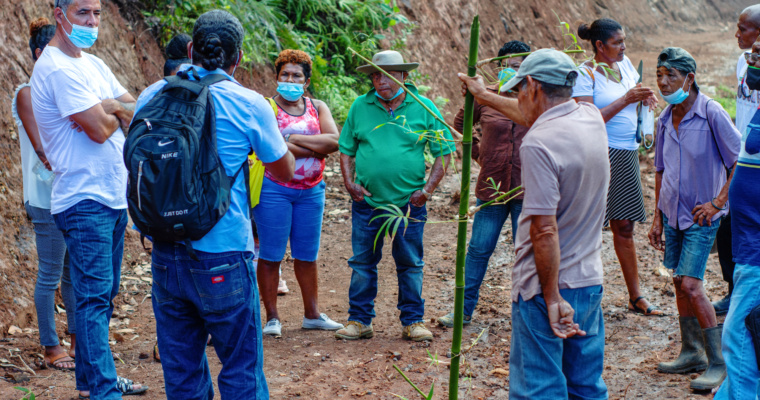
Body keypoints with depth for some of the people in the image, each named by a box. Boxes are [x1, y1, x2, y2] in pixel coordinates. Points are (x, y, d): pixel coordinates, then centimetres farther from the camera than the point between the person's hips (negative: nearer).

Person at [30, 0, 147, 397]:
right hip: (85, 201, -9)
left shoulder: (93, 64, 15)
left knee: (101, 294, 14)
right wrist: (116, 113, 2)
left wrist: (109, 108, -9)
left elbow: (139, 111, 10)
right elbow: (99, 130, -19)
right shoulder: (57, 68, -15)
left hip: (112, 198, 9)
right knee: (94, 297, -10)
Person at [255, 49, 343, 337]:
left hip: (311, 191, 4)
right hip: (274, 189, -4)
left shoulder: (317, 108, 10)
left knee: (307, 254, 11)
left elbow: (334, 140, -7)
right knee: (271, 254, -2)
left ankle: (312, 314, 20)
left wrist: (294, 139, -14)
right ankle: (272, 317, 6)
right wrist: (316, 149, -12)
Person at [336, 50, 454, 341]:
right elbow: (346, 150, 11)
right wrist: (349, 183, -4)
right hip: (367, 201, 2)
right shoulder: (360, 107, 5)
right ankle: (359, 321, 15)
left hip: (409, 203, -1)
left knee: (410, 265, 6)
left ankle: (413, 321, 16)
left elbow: (444, 153, 2)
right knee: (362, 263, 6)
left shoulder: (424, 108, 0)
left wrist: (427, 190, -7)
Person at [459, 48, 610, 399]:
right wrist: (485, 97, 39)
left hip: (546, 287, -8)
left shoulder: (538, 143, -21)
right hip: (590, 281, 8)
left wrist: (553, 298, -19)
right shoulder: (591, 119, 4)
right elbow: (535, 116, 26)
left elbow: (545, 230, -24)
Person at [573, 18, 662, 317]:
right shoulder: (585, 74, -11)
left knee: (624, 225, 13)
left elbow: (637, 95, 23)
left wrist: (645, 98, 0)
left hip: (627, 155, 7)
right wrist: (626, 99, -21)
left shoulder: (625, 64, 10)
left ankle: (636, 296, 19)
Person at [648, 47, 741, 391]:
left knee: (691, 284, -13)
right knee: (679, 282, 11)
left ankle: (719, 362, -5)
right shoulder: (665, 120, 5)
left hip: (701, 215, -6)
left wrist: (717, 202, -14)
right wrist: (657, 218, 14)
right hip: (672, 213, 7)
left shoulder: (712, 114, -15)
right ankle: (692, 353, 23)